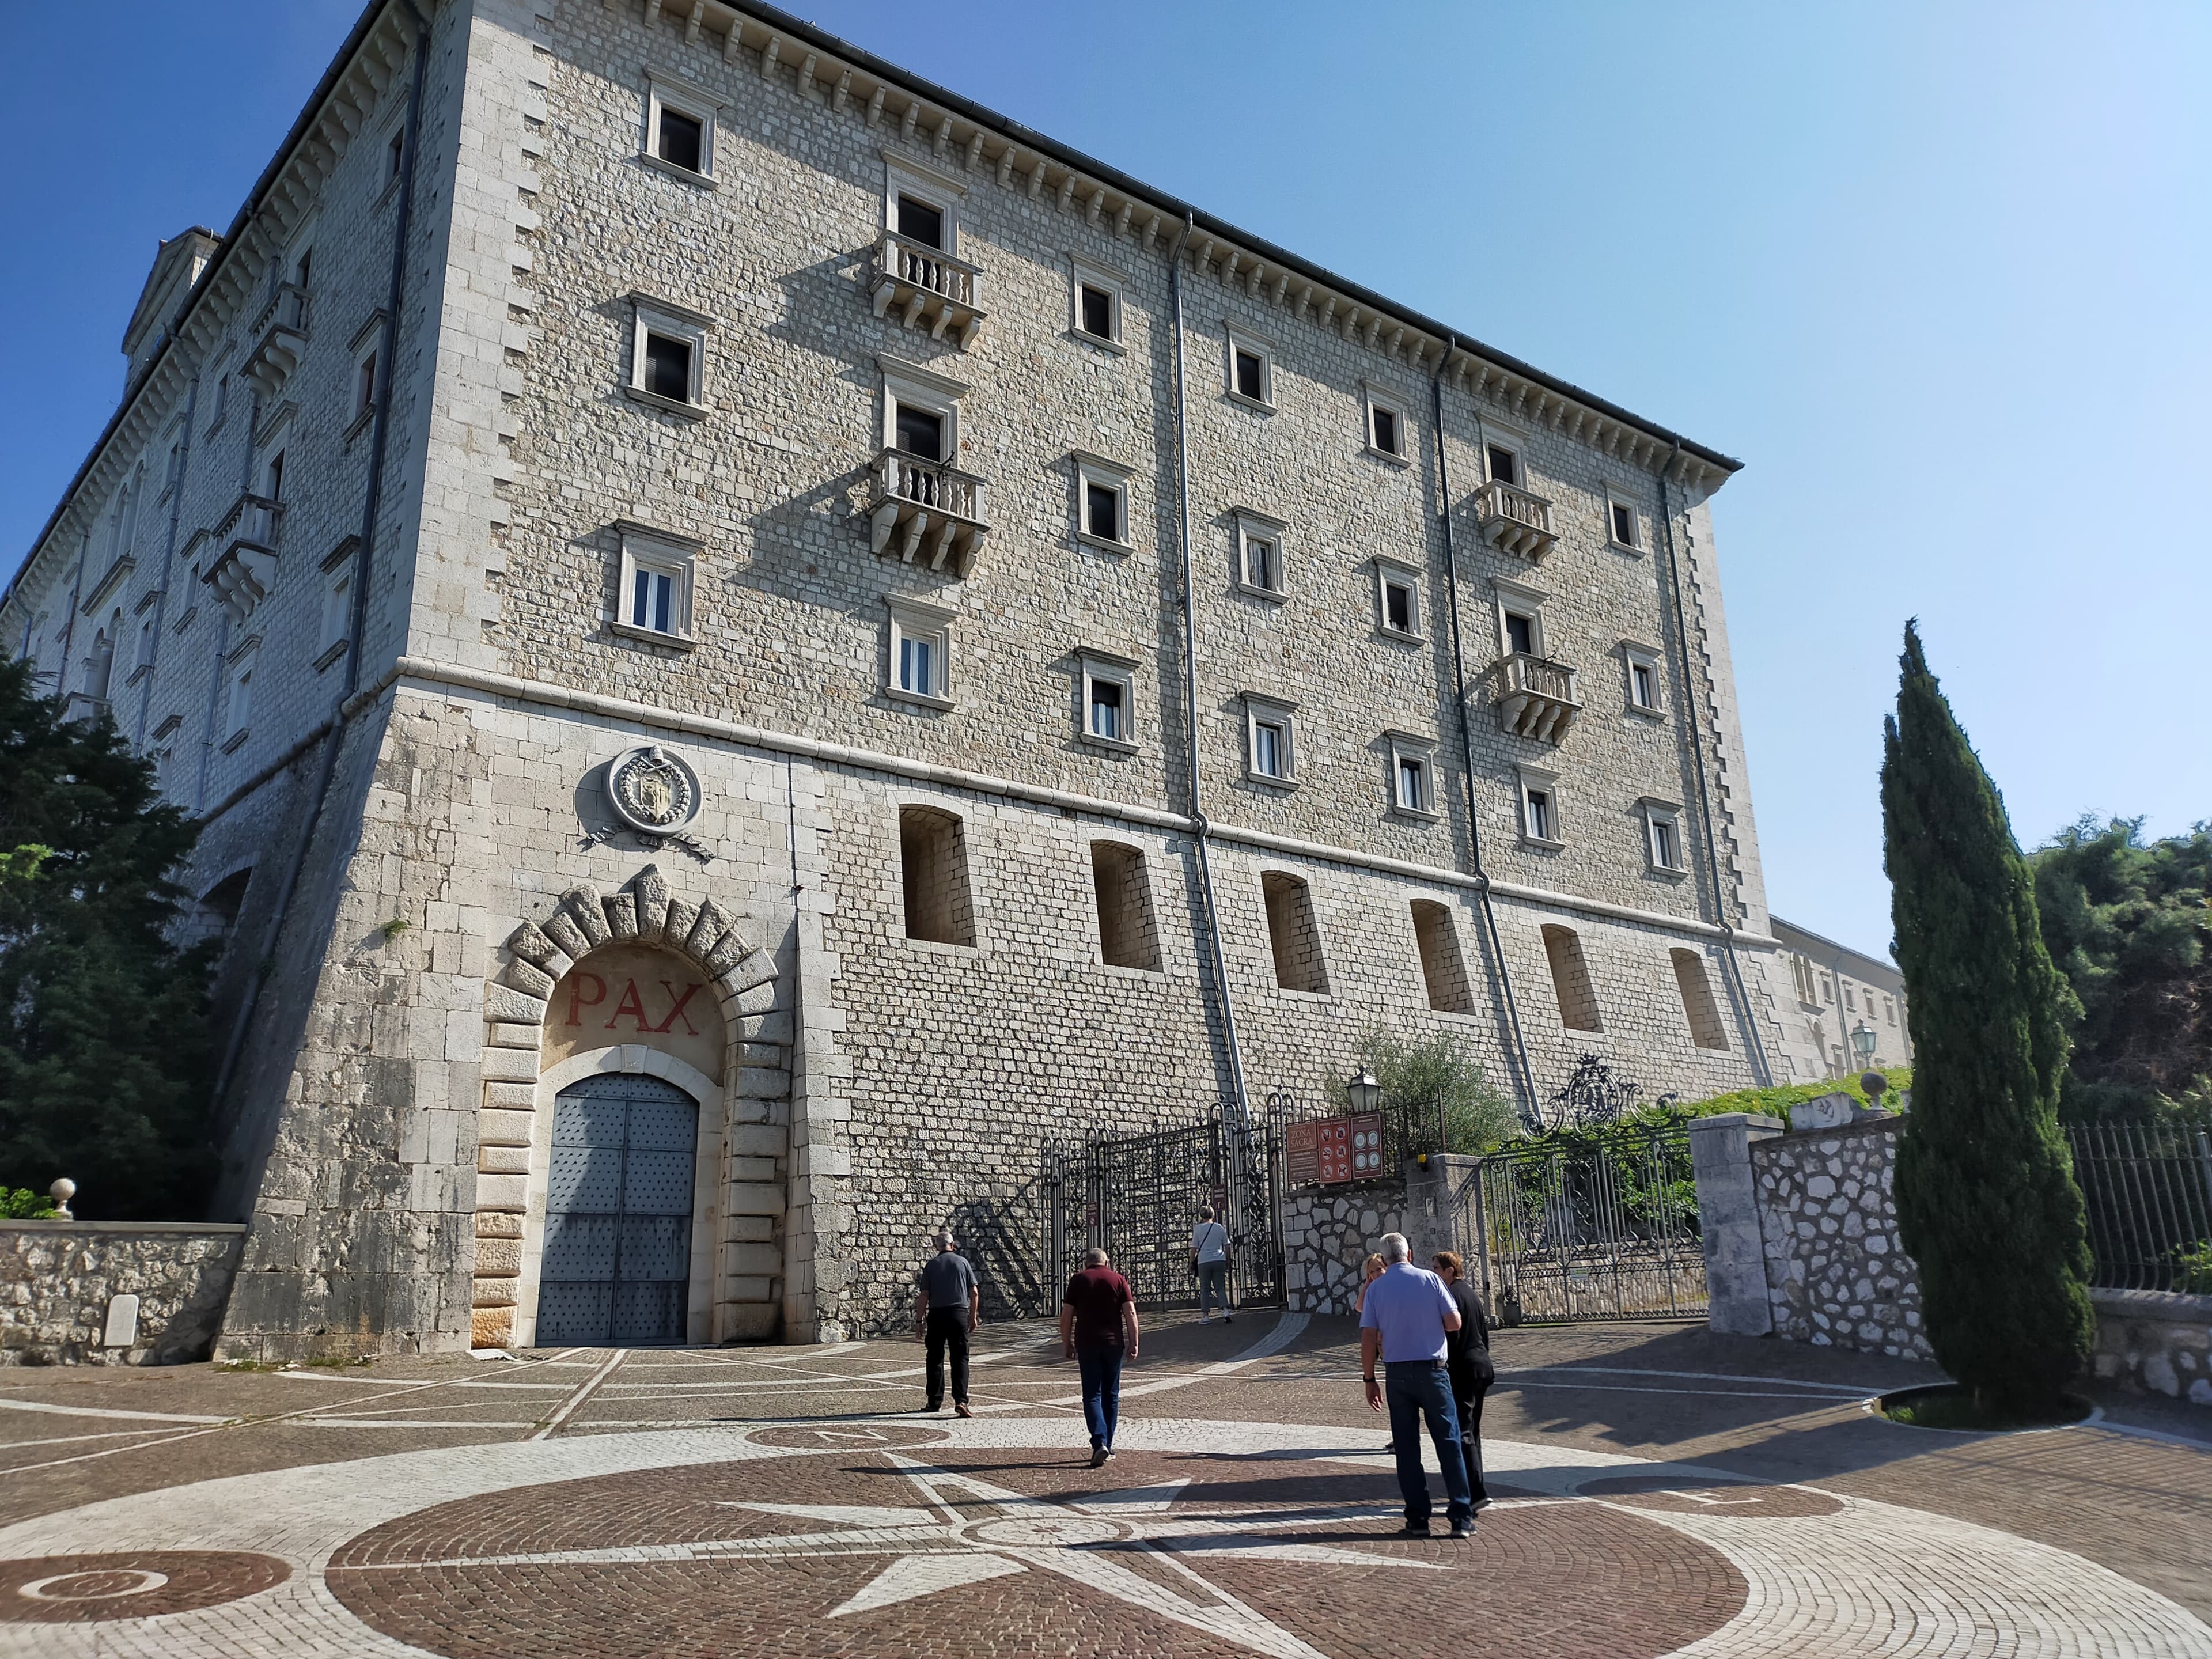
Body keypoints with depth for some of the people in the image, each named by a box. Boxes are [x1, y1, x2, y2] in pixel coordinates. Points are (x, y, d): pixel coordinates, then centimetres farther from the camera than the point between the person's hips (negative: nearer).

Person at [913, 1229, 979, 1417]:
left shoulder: (931, 1265, 3)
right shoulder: (963, 1262, 5)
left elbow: (923, 1295, -1)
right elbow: (975, 1292, 4)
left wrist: (919, 1320, 4)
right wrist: (973, 1317, 13)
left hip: (936, 1315, 0)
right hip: (959, 1314, 0)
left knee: (935, 1359, 12)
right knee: (960, 1359, 0)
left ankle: (935, 1402, 16)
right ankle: (961, 1401, -14)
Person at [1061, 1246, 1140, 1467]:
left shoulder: (1078, 1281, 3)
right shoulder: (1118, 1280, 4)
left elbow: (1066, 1316, 0)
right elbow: (1130, 1313, -2)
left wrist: (1066, 1344, 8)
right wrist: (1133, 1343, 2)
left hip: (1087, 1345, -1)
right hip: (1114, 1343, 1)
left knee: (1092, 1396, 0)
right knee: (1111, 1395, 14)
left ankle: (1099, 1443, -17)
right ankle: (1107, 1445, 19)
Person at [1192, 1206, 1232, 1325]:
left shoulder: (1198, 1229, -1)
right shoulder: (1220, 1228, 7)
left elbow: (1194, 1248, 1)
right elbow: (1226, 1247, 10)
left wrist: (1191, 1263, 11)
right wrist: (1228, 1262, 20)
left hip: (1204, 1262, -2)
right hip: (1219, 1261, 2)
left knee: (1205, 1289, 6)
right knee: (1220, 1288, 8)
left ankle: (1205, 1316, 6)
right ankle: (1226, 1311, -10)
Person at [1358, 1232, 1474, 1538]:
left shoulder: (1375, 1289, 1)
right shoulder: (1430, 1279, -3)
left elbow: (1368, 1338, -3)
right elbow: (1454, 1323, -5)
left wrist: (1369, 1379, 4)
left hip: (1397, 1373, 1)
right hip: (1432, 1370, -1)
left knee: (1407, 1447, 9)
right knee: (1449, 1443, 5)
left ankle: (1418, 1519, 10)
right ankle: (1461, 1517, 3)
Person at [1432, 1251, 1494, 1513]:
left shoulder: (1450, 1294, -13)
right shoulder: (1471, 1293, 15)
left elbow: (1451, 1332, -18)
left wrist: (1443, 1365, -14)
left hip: (1462, 1368, -10)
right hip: (1482, 1365, 10)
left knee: (1462, 1432, -9)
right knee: (1473, 1430, 17)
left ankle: (1478, 1493, -15)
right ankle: (1474, 1489, 22)